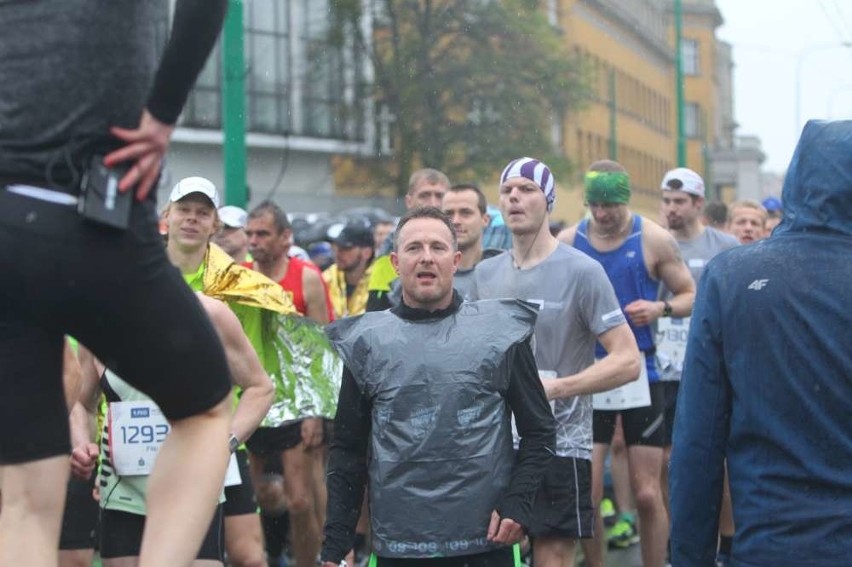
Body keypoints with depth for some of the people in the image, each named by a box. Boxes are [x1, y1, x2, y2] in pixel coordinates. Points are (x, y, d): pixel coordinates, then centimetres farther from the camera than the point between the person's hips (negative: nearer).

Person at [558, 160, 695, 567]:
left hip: (640, 373, -1)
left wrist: (661, 308, -18)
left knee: (647, 494, 2)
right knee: (586, 494, 1)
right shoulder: (568, 242, 1)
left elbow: (690, 296, 2)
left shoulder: (654, 239, -4)